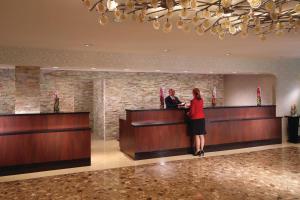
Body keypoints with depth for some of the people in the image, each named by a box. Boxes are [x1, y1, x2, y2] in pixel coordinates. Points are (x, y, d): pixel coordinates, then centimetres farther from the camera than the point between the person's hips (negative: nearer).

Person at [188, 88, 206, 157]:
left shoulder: (193, 101, -15)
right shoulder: (201, 100, 5)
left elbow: (192, 112, -15)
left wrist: (188, 114, 7)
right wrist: (190, 106, 32)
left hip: (195, 119, -6)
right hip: (202, 118, 6)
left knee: (197, 135, 0)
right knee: (202, 135, 8)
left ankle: (198, 151, 5)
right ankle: (202, 150, 13)